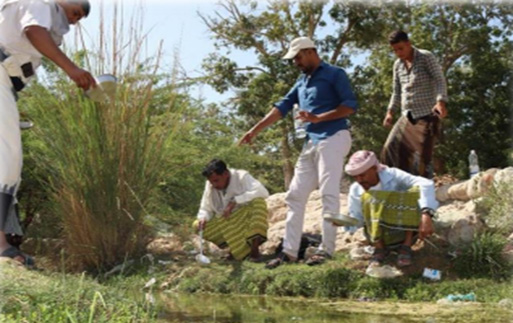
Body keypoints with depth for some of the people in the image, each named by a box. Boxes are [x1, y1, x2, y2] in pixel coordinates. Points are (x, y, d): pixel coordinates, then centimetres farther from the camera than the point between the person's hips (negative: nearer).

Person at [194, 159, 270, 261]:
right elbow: (205, 209, 0)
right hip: (226, 222, 4)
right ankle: (238, 248, 1)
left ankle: (254, 250, -23)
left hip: (248, 217, -4)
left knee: (258, 202, -34)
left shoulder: (241, 177, -19)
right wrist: (203, 218, -25)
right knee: (197, 225, -14)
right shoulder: (210, 186, -8)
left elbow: (263, 192, -34)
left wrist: (235, 201, -37)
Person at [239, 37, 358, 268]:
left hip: (333, 138, -8)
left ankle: (326, 248, -6)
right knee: (295, 195, 3)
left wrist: (318, 117, -18)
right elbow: (282, 107, 18)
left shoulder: (334, 74, -1)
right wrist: (255, 130, 11)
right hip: (311, 142, 8)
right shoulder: (302, 81, 21)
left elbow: (350, 105, -9)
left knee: (329, 193, -10)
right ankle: (289, 250, 5)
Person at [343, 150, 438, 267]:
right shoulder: (355, 190, -7)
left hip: (406, 231, 0)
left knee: (416, 191, -26)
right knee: (368, 197, -27)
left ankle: (406, 247, -15)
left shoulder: (392, 175, -16)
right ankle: (379, 248, -10)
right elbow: (356, 219, -2)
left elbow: (426, 184, -31)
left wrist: (426, 215, -47)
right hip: (379, 237, 0)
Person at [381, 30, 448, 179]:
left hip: (427, 116, -6)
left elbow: (440, 80, -14)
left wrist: (441, 102, -30)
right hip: (407, 117, 6)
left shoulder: (426, 57, -5)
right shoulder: (398, 64, 12)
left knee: (424, 156, -6)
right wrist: (390, 111, 8)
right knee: (390, 150, -4)